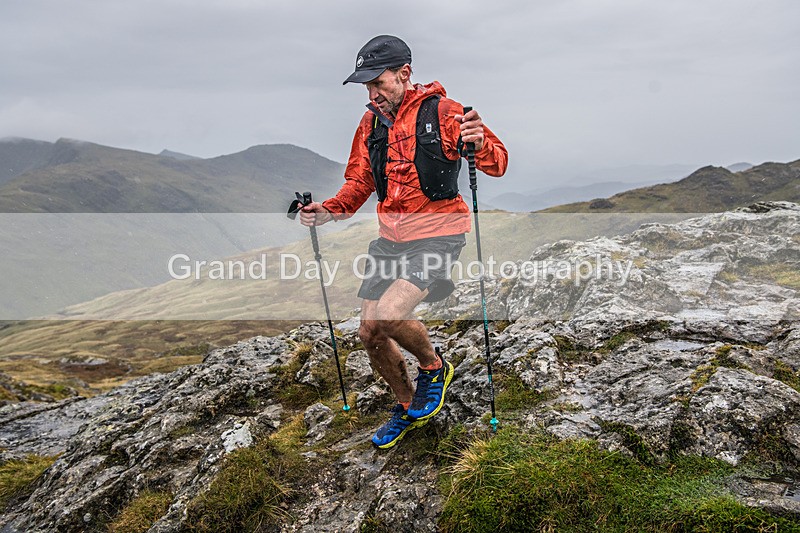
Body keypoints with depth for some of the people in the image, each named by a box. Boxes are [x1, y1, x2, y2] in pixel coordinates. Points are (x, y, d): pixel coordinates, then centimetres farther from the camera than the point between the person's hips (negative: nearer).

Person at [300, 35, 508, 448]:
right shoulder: (370, 123, 8)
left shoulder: (442, 111, -10)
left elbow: (498, 164, -13)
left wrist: (479, 143, -36)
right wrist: (328, 211, -2)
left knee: (389, 315, -26)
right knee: (370, 333, 5)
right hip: (391, 239, 7)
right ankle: (408, 406, 30)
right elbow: (359, 183, 16)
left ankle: (434, 367, 8)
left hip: (436, 235, -7)